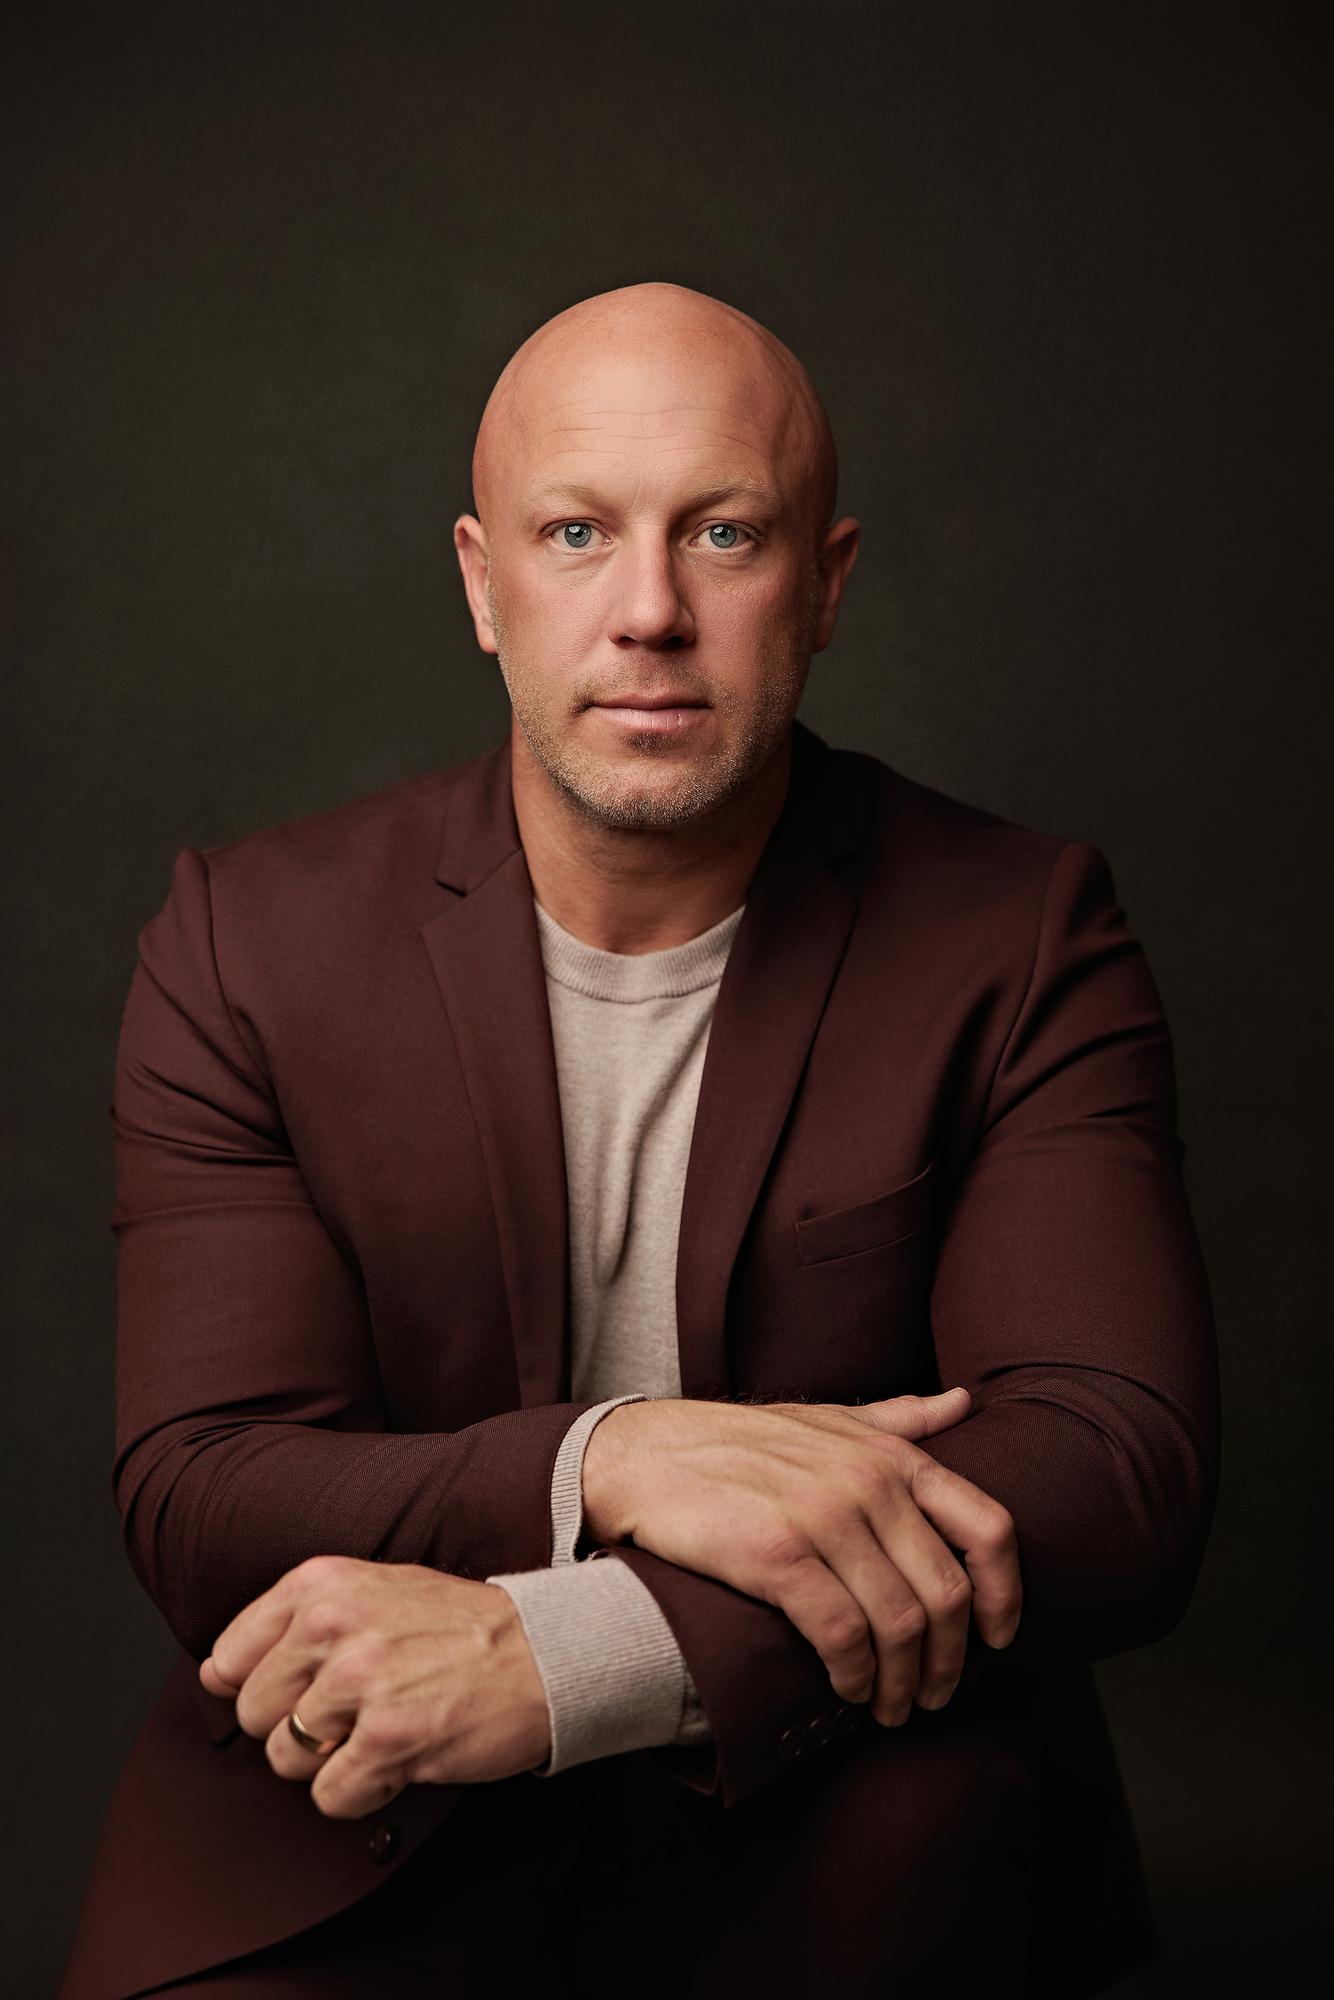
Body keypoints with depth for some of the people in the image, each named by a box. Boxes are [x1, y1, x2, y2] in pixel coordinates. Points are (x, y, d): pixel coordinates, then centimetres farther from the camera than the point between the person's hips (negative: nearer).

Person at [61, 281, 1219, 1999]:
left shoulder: (1017, 941, -4)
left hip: (846, 1814, 0)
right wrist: (605, 1463, -29)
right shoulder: (248, 947, -2)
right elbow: (196, 1502, -8)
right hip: (353, 1834, 1)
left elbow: (1126, 1471, -16)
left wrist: (556, 1655, -28)